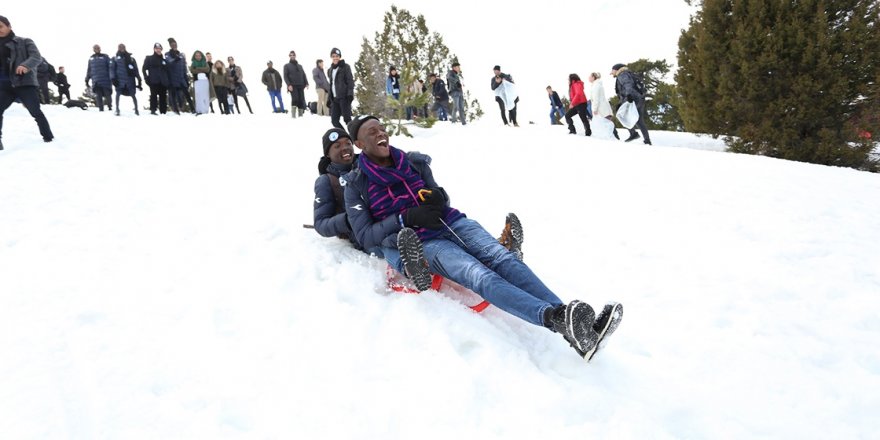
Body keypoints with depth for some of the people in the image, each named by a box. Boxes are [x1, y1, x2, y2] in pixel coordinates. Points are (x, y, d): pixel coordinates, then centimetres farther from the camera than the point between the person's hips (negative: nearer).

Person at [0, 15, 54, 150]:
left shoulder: (24, 42, 4)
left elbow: (37, 57, -10)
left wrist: (25, 65, -29)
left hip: (25, 83, -5)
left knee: (36, 112, -9)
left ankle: (49, 139, -1)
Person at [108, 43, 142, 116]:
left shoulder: (131, 59, 13)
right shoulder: (115, 58, 9)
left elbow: (136, 70, 13)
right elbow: (112, 69, 3)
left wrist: (139, 79, 7)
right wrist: (113, 78, -10)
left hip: (130, 80, 1)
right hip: (119, 80, -1)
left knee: (133, 95, 2)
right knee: (118, 93, -3)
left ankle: (136, 109, 15)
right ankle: (117, 109, 6)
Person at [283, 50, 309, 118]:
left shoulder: (300, 66, 23)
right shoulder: (287, 66, 10)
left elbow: (304, 75, 18)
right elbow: (285, 76, 1)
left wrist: (306, 83, 2)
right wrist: (289, 85, -14)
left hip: (300, 86, 4)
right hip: (293, 86, -4)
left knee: (301, 101, -4)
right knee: (295, 99, -21)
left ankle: (300, 115, 2)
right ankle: (293, 115, -17)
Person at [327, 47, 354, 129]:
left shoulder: (345, 67, 1)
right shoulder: (330, 70, 19)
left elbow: (350, 81, -6)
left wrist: (350, 94, -18)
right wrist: (329, 98, 17)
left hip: (344, 97, -6)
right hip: (334, 98, 7)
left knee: (347, 119, -13)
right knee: (334, 120, 2)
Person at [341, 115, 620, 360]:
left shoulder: (413, 162, 16)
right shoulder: (355, 185, 5)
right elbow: (365, 237, -2)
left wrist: (439, 198, -4)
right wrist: (406, 218, -16)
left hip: (451, 222, 4)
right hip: (420, 243, -4)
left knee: (502, 258, -22)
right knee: (479, 275, -30)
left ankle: (578, 326, -36)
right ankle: (555, 318, -51)